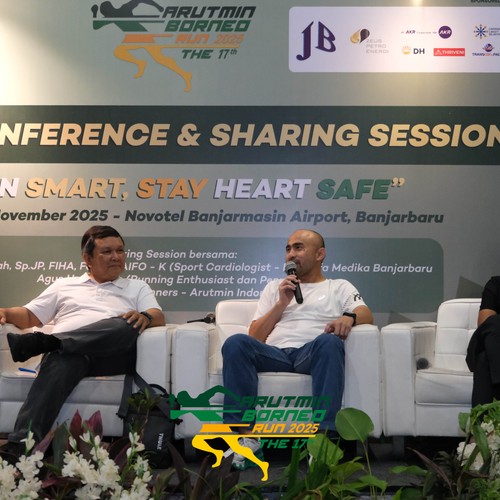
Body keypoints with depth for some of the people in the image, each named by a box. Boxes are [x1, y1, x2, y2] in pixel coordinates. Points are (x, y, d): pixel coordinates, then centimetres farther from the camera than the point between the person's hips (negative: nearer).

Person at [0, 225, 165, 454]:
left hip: (114, 355, 0)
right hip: (67, 351, 0)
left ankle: (39, 342, -38)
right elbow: (30, 316, 26)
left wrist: (145, 317, -16)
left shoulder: (137, 287, 27)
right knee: (62, 361, -39)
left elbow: (159, 318, 10)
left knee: (127, 325, -35)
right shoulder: (63, 285, 31)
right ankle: (20, 446, -52)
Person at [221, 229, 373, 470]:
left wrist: (349, 317, -21)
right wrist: (282, 303, 7)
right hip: (275, 354, 2)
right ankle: (247, 438, -32)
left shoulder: (339, 287, 24)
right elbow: (254, 339, 19)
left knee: (330, 341, -37)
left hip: (312, 354, -2)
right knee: (236, 343, -29)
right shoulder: (275, 287, 29)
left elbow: (366, 314, 3)